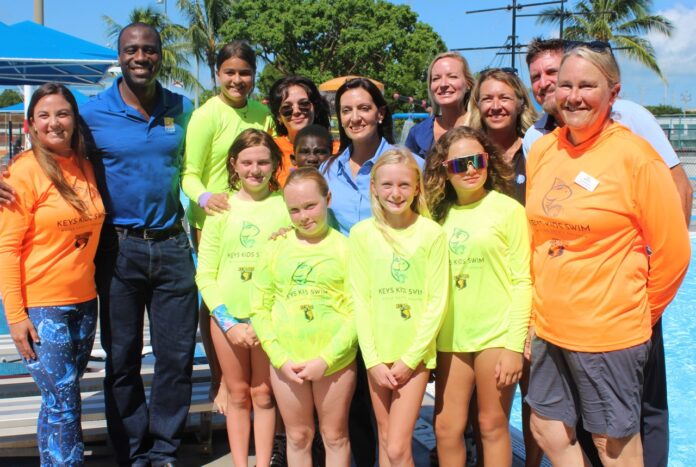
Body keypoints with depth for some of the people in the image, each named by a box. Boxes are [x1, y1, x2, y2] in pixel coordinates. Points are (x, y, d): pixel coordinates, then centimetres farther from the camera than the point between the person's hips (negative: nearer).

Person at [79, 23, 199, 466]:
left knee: (177, 355, 6)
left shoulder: (183, 110, 5)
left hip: (172, 246, 2)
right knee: (122, 358, 7)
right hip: (120, 247, -2)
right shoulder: (93, 113, -2)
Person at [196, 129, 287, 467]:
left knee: (263, 395, 6)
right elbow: (205, 274, 3)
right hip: (227, 315, 2)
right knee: (237, 394, 11)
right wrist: (227, 322, -7)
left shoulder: (285, 205, -3)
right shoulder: (222, 208, 3)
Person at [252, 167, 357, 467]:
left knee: (335, 437, 12)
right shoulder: (276, 247, 2)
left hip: (336, 361, -2)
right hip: (286, 362, 2)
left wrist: (326, 359, -13)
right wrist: (280, 359, -7)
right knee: (298, 437, 15)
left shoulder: (346, 247, -3)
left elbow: (358, 312, -7)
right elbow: (259, 309, 2)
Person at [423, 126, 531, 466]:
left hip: (496, 334, -4)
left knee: (492, 425, 6)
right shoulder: (439, 214, 7)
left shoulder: (508, 209, -5)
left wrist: (514, 345, -12)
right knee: (446, 427, 8)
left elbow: (522, 281, -7)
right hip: (451, 336, 4)